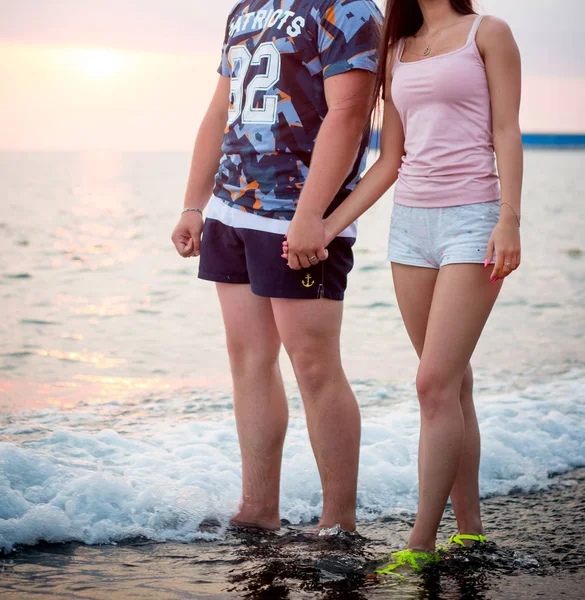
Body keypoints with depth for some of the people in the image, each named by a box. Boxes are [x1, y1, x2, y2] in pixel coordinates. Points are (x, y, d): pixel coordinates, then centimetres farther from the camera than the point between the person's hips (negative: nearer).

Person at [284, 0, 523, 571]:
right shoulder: (398, 50, 16)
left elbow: (506, 133, -4)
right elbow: (390, 160, 15)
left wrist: (509, 219, -15)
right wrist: (327, 225, 7)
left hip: (471, 220, -5)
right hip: (411, 222, 6)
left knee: (436, 383, -12)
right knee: (451, 384, 8)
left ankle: (420, 544, -9)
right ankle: (470, 529, 15)